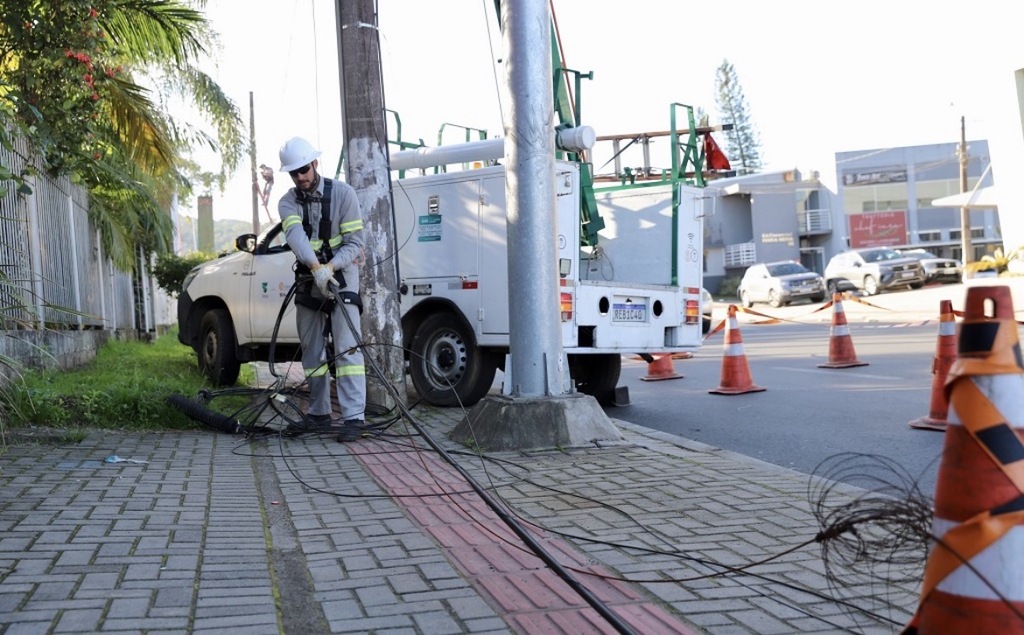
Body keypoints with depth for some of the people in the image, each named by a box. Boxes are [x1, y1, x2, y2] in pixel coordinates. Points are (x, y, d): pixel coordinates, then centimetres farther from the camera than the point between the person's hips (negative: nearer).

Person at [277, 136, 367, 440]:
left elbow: (354, 243, -12)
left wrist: (330, 267, -29)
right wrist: (316, 267, -42)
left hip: (341, 275, -4)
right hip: (308, 279, 4)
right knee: (312, 351, 9)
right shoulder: (288, 203, -3)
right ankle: (319, 413, 20)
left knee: (347, 347, -13)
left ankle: (353, 416, -17)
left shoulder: (343, 193, -10)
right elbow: (296, 236, -24)